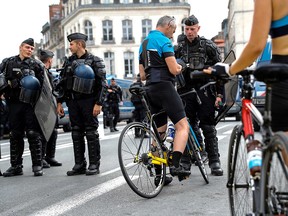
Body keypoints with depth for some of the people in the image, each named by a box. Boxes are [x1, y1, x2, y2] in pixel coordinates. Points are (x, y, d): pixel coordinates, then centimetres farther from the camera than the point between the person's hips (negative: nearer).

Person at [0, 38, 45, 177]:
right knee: (15, 135, 7)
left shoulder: (37, 65, 6)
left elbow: (43, 84, 4)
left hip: (31, 104, -2)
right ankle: (16, 166, 15)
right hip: (14, 104, 3)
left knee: (33, 134, -4)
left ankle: (37, 165, 2)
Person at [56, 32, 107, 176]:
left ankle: (94, 165, 4)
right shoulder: (69, 62, 14)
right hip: (73, 101, 5)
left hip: (88, 101, -5)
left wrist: (99, 103, -13)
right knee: (76, 133, 7)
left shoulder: (95, 60, -2)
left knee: (91, 133, -2)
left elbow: (102, 83, -6)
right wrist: (59, 102, 10)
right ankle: (79, 165, 13)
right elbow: (62, 83, 16)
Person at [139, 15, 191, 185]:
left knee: (160, 132, 12)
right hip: (164, 87, -9)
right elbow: (174, 70, -14)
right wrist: (179, 68, 7)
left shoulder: (144, 44, 20)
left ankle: (158, 175, 13)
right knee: (183, 126, -10)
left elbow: (143, 75, 20)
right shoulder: (164, 41, -7)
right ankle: (175, 165, -25)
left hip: (150, 89, 9)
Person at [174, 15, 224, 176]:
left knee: (208, 127, -3)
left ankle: (214, 162, 4)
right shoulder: (179, 47, 9)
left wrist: (219, 94, -5)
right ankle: (185, 161, 7)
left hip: (205, 91, -2)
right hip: (185, 91, 2)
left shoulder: (209, 46, 1)